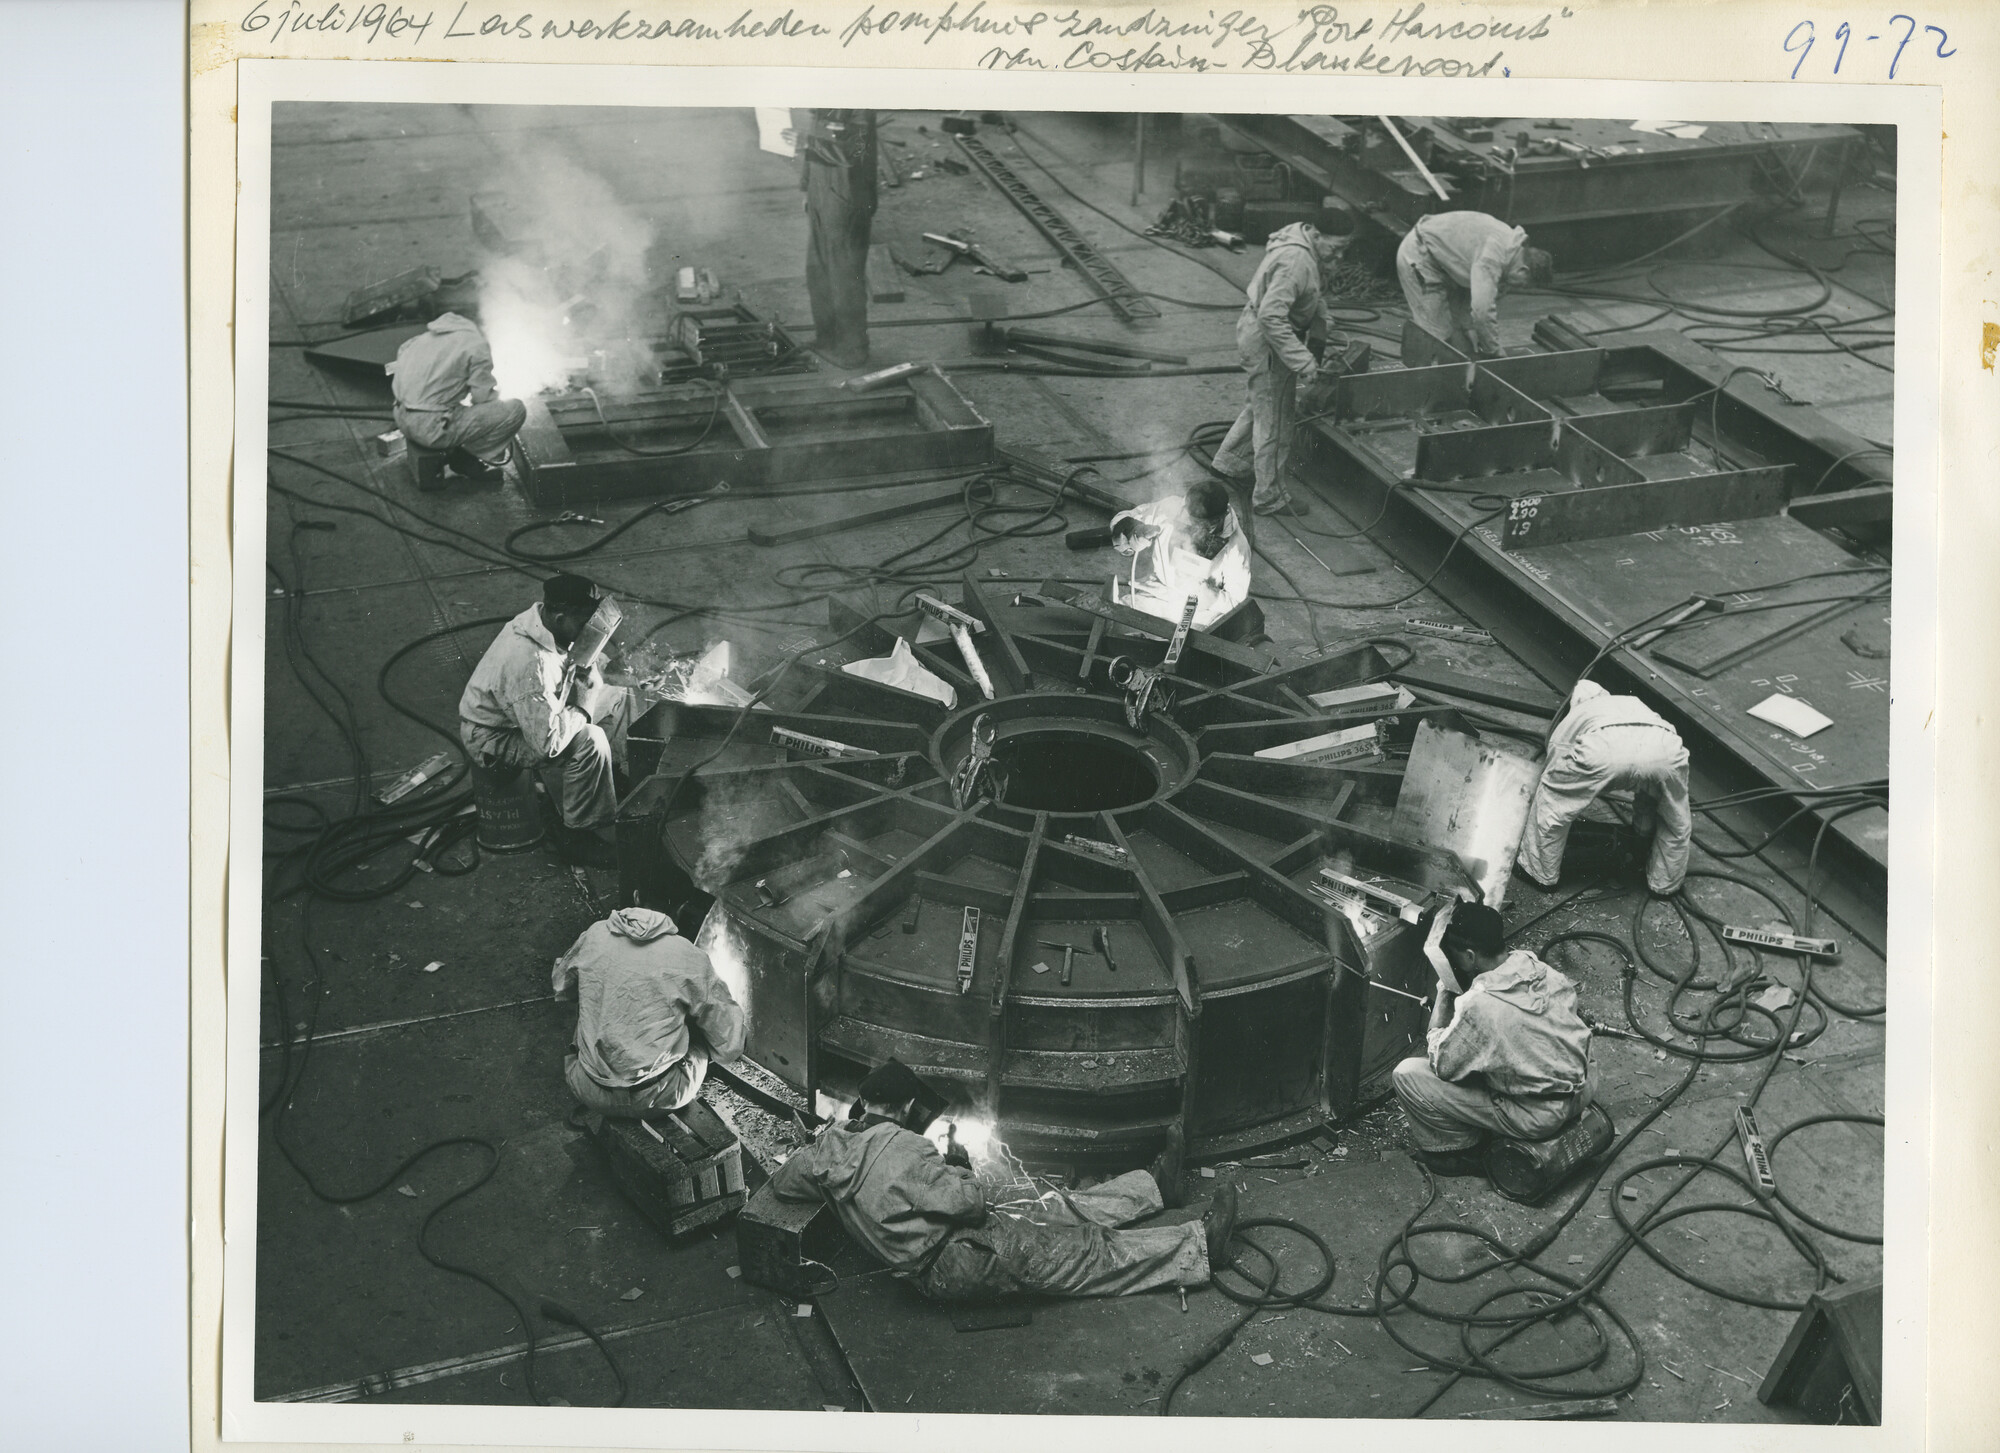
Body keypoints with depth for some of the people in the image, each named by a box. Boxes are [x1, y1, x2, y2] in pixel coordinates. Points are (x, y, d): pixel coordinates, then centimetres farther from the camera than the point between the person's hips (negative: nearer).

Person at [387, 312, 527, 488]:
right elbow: (483, 398, -8)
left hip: (402, 421, 8)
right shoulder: (477, 346, -3)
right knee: (516, 409, -2)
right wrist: (495, 394, 17)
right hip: (434, 429, -8)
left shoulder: (426, 337, 17)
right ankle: (468, 460, 8)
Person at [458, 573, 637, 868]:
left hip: (537, 712, 10)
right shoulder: (529, 662, -39)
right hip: (495, 737, -10)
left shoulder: (550, 624, -10)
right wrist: (580, 714, -22)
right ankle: (577, 834, -12)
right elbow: (547, 740, -38)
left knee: (619, 700, 7)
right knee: (590, 742, -30)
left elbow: (591, 678, 6)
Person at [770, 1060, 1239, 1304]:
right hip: (959, 1264, -9)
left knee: (1052, 1207, 20)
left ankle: (1154, 1185, 34)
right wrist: (958, 1164, -4)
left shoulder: (829, 1147, -4)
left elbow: (781, 1182, 12)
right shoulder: (901, 1147, -28)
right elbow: (970, 1202, -25)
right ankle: (1200, 1247, 12)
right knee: (1091, 1252, 2)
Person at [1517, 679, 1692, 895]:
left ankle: (1540, 872, 36)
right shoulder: (1634, 703, 49)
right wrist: (1644, 827, 69)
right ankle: (1666, 882, 46)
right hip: (1664, 746, 3)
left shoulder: (1567, 723, 40)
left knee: (1549, 800, 24)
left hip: (1601, 748, -3)